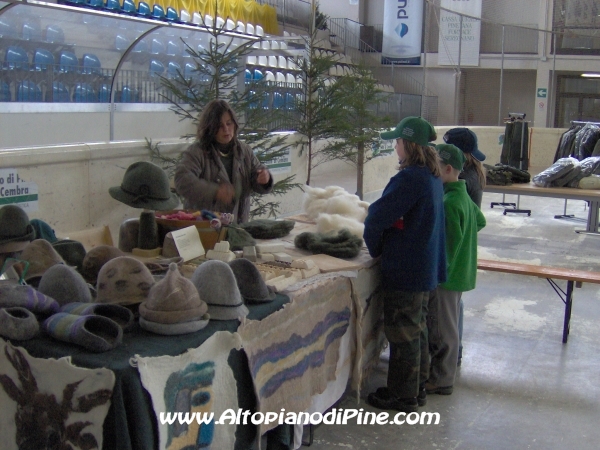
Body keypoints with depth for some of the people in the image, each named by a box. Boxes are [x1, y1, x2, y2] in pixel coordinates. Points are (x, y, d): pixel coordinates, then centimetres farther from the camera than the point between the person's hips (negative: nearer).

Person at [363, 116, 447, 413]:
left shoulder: (409, 178, -23)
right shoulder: (433, 177, 8)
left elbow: (378, 217, -23)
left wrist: (374, 247, -5)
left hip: (404, 269, -10)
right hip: (426, 267, 10)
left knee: (402, 332, 2)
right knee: (417, 328, 19)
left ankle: (403, 396, 15)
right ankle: (417, 387, 32)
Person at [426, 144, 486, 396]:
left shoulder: (449, 202, -22)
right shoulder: (463, 196, 7)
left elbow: (450, 243, -23)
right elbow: (480, 221, 23)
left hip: (446, 275, -10)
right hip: (459, 272, 10)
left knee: (443, 330, 2)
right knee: (445, 327, 19)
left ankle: (441, 380, 13)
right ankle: (441, 373, 32)